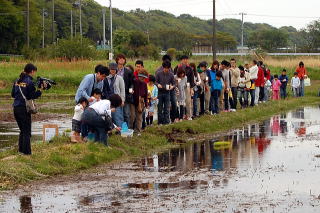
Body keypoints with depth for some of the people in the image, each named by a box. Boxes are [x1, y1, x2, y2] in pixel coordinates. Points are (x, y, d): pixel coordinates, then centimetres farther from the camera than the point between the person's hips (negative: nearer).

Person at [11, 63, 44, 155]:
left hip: (16, 108, 7)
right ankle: (26, 151, 0)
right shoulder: (29, 82, -11)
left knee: (22, 130, 19)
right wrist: (41, 89, -6)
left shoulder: (17, 81, 10)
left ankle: (21, 150, 20)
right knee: (27, 132, 2)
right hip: (24, 109, -7)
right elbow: (33, 96, -12)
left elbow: (13, 94, 14)